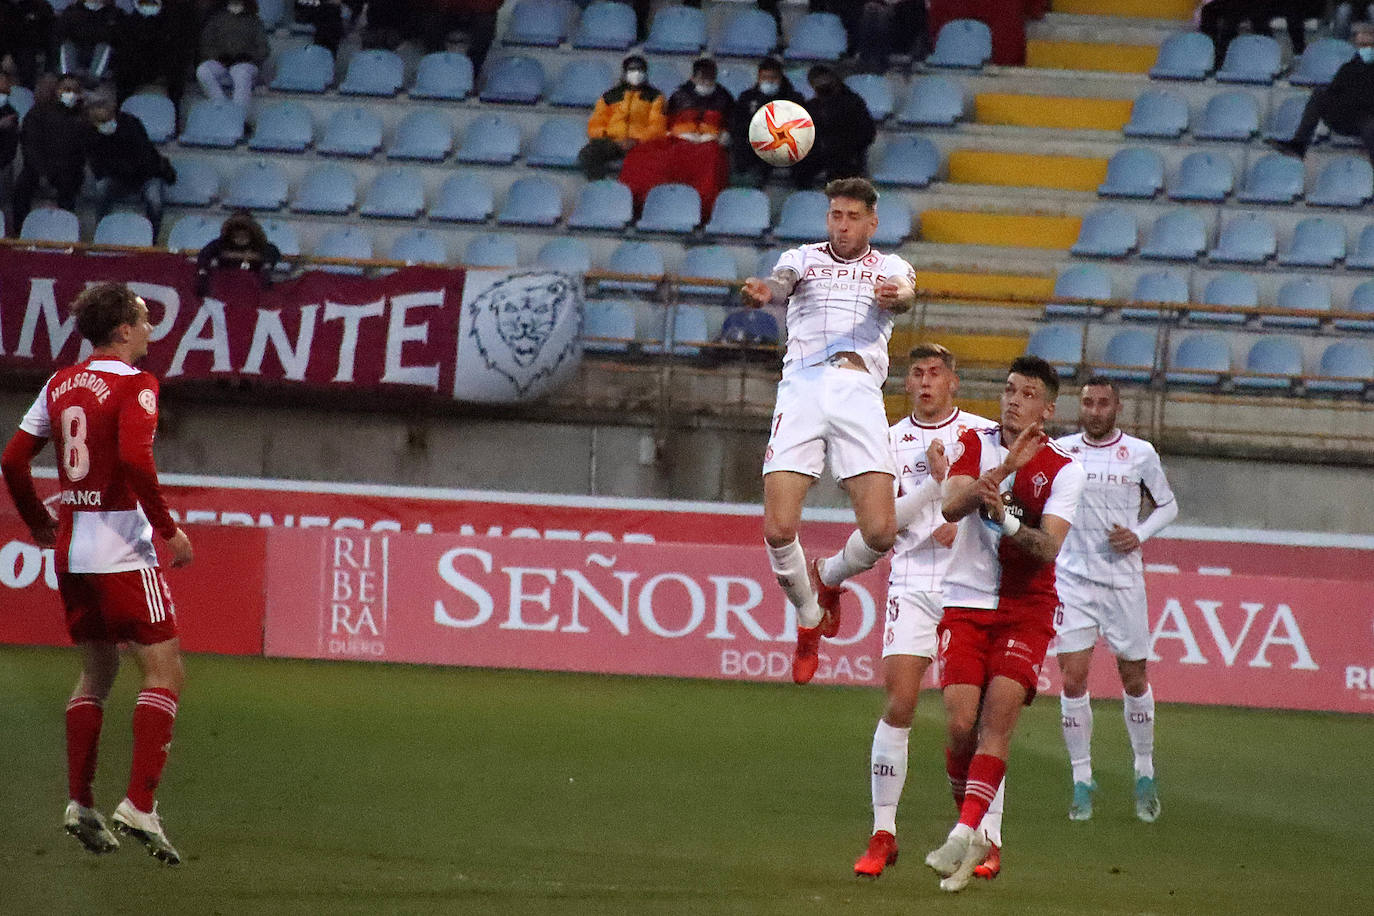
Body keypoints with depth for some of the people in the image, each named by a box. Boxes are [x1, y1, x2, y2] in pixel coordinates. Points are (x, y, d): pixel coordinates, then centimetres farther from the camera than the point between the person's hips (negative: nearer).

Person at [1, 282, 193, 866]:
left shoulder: (61, 384, 11)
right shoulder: (134, 386, -10)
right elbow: (134, 459, -25)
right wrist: (168, 529, -16)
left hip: (72, 549, 8)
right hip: (122, 549, -7)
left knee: (96, 673, 18)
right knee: (164, 670, -5)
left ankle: (80, 804, 13)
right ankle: (139, 804, -17)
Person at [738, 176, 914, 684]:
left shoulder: (887, 267, 19)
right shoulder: (804, 258, 18)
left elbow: (904, 294, -6)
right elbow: (782, 282, -6)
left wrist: (895, 296, -33)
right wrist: (763, 291, -33)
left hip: (859, 394, 0)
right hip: (801, 389, 0)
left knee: (880, 531, -13)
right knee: (778, 528, -13)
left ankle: (830, 579, 22)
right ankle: (810, 616, 15)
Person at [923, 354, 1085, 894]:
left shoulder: (1062, 470, 0)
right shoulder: (976, 445, 6)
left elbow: (1049, 547, -12)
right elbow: (951, 507, -11)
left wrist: (1005, 519, -30)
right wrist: (1005, 467, -22)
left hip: (1026, 609, -1)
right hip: (965, 602, 1)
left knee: (998, 713, -19)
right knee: (961, 723, -11)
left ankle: (964, 836, -25)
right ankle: (974, 837, 7)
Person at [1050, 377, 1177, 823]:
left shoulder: (1140, 454, 1)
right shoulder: (1060, 451, 3)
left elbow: (1167, 505, 12)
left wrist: (1139, 535, -5)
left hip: (1124, 580, 0)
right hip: (1073, 579, 0)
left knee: (1134, 678, 6)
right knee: (1073, 680, -7)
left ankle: (1144, 773, 24)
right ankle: (1082, 782, 2)